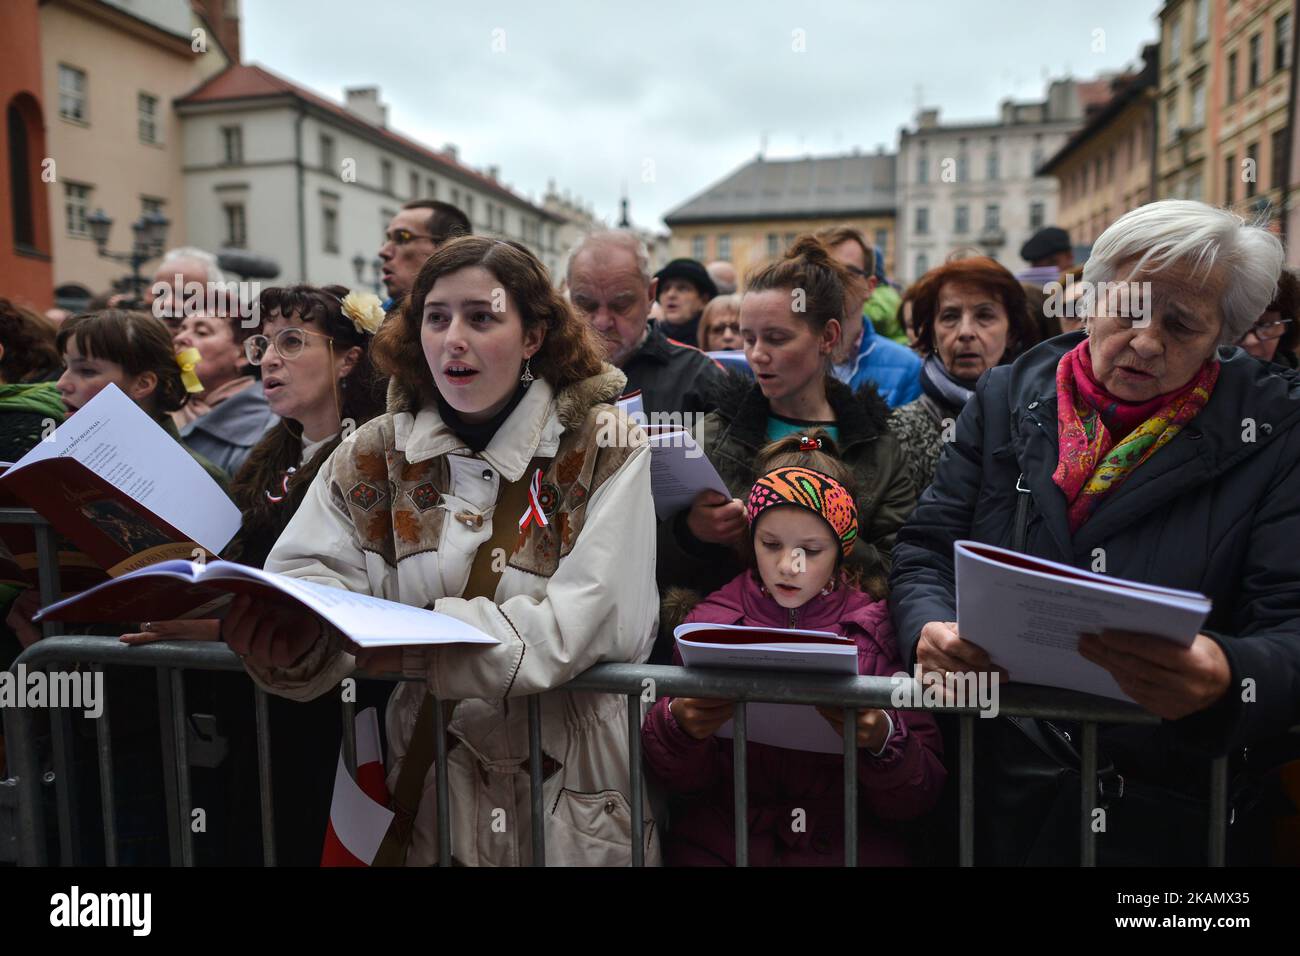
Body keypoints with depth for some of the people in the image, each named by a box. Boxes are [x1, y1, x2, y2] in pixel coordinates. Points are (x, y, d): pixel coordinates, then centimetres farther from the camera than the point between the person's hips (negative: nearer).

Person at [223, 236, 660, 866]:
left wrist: (420, 640, -25)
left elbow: (593, 621, -16)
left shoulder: (604, 449, -6)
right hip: (420, 768, 4)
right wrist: (291, 639, -27)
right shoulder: (374, 453, 4)